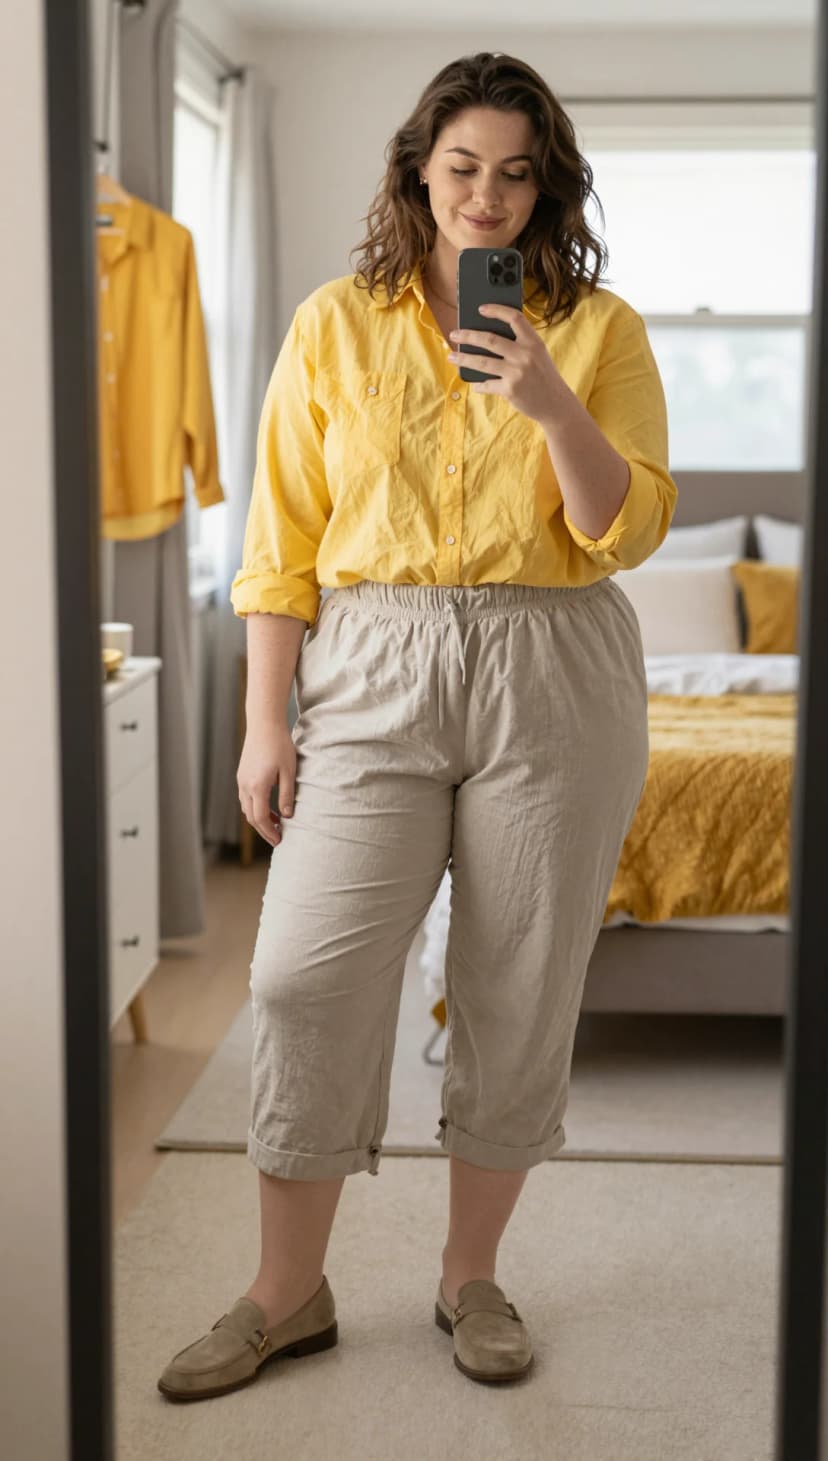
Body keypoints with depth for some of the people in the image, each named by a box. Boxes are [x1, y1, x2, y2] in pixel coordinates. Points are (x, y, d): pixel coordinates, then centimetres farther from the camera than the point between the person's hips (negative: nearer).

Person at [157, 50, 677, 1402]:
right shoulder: (335, 324, 6)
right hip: (373, 676, 0)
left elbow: (631, 530, -3)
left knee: (520, 987, 6)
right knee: (308, 976, -5)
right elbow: (282, 540, 4)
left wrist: (549, 400, -17)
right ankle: (288, 1294, 12)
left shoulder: (599, 329, 5)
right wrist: (267, 723, -2)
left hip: (551, 681, 0)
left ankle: (472, 1278, 24)